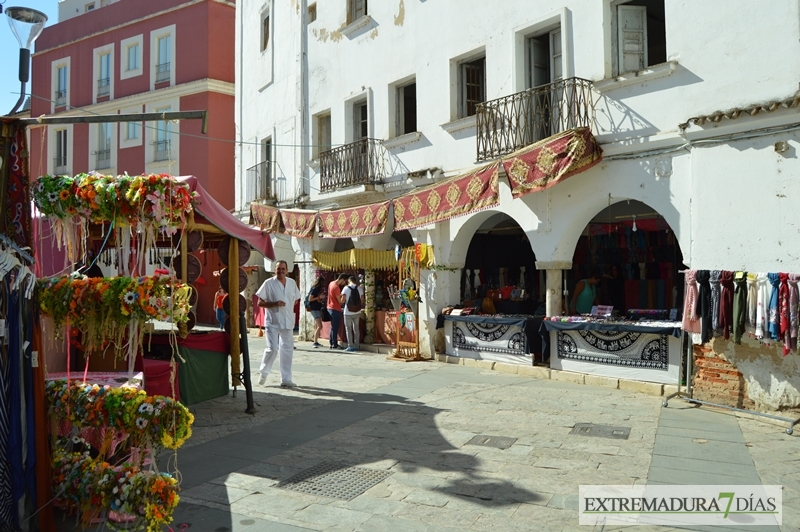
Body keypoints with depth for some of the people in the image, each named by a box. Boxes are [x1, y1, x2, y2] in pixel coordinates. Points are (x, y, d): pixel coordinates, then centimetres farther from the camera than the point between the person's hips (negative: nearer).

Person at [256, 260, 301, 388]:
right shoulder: (269, 283, -6)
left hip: (288, 322, 5)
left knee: (287, 350, 6)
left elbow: (295, 299, 21)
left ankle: (286, 379, 14)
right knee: (272, 349, -10)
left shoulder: (292, 283, 7)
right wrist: (275, 304, -19)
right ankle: (263, 372, 16)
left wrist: (288, 308, 6)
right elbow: (260, 303, -7)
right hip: (273, 322, -5)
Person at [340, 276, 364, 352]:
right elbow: (362, 300, 6)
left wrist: (341, 301, 9)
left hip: (348, 312, -4)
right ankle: (356, 346, 14)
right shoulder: (360, 288, 2)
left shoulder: (346, 288, -8)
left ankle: (350, 346, 2)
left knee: (348, 329, 4)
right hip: (357, 312, 4)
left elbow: (342, 300, -13)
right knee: (356, 329, 12)